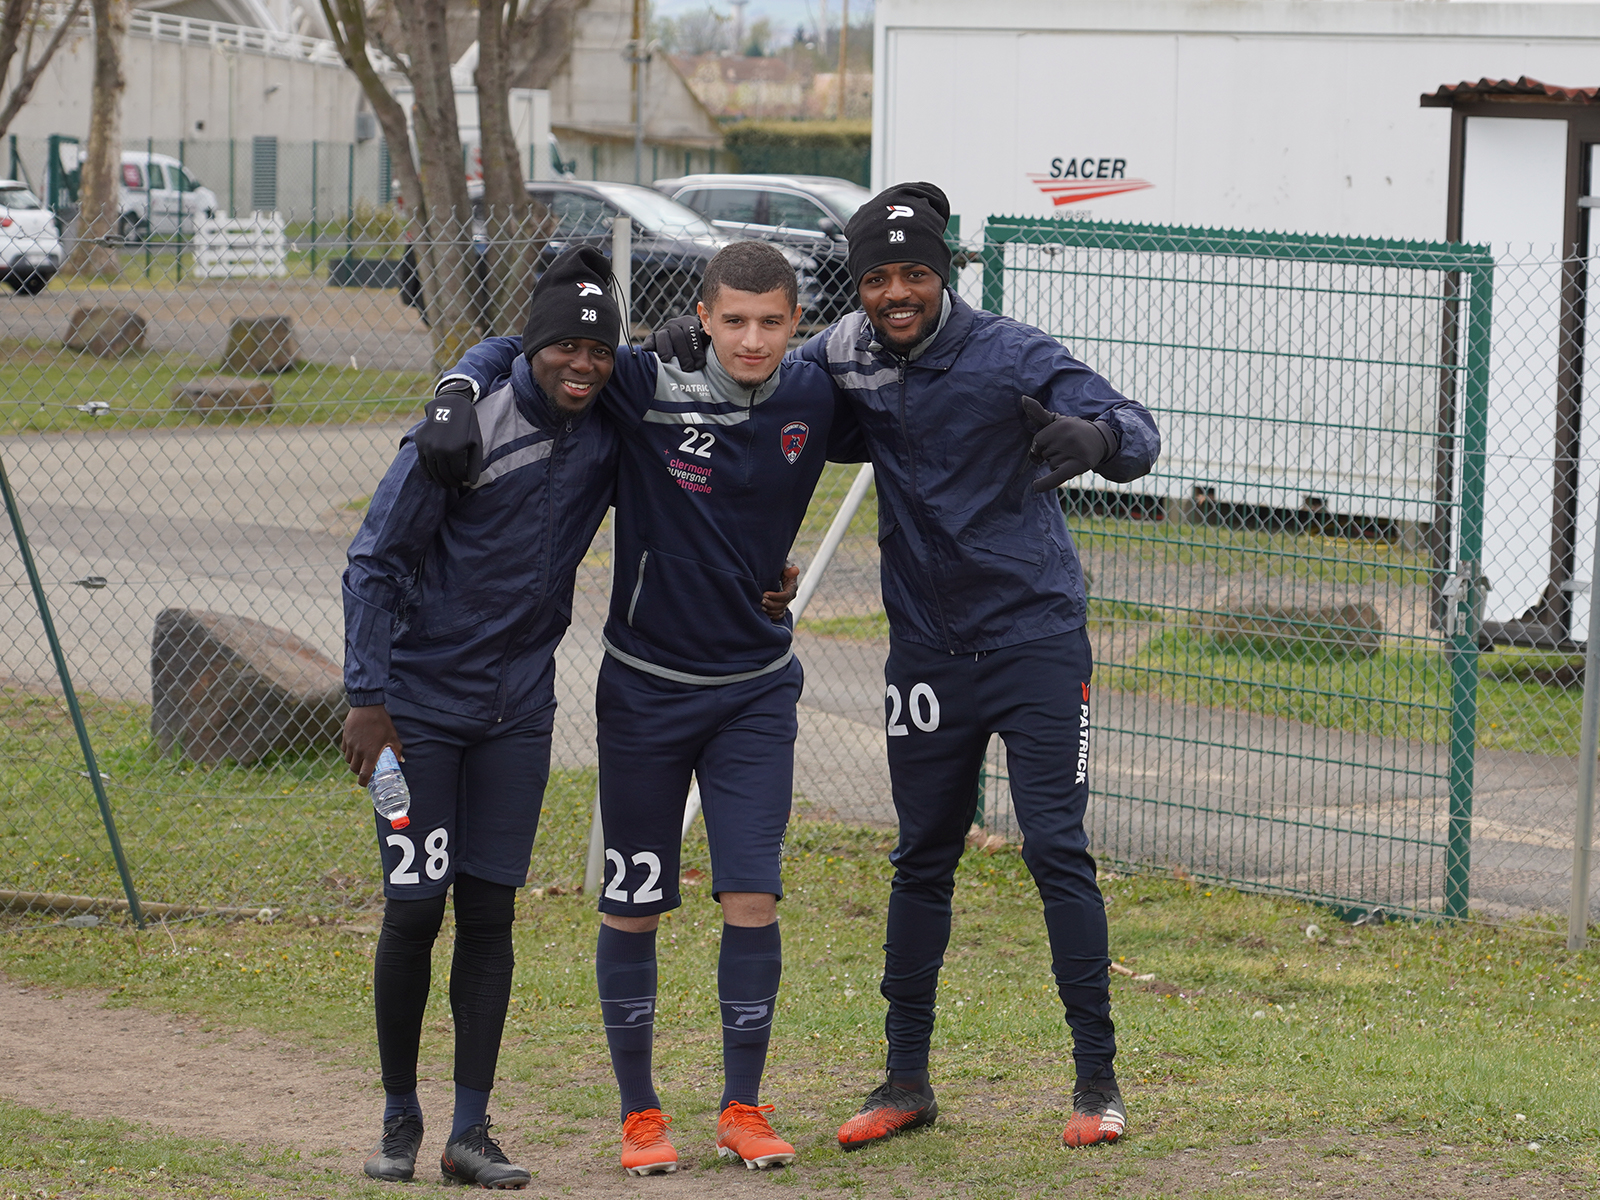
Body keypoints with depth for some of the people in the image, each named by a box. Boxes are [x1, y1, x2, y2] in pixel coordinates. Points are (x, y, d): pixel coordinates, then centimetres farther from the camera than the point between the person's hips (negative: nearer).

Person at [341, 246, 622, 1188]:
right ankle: (400, 1118, 12)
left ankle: (472, 1129, 7)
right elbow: (374, 560, -11)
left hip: (518, 707, 4)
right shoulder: (466, 424, -15)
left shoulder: (610, 431, -1)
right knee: (415, 911, -2)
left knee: (491, 911, 3)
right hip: (421, 702, -4)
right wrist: (368, 696, -15)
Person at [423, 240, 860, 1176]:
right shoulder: (648, 387, -15)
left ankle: (744, 1108, 11)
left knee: (753, 898, -5)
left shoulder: (814, 398, -6)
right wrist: (461, 394, -25)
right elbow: (515, 354, -8)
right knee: (633, 907, 5)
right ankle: (640, 1114, 20)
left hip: (757, 686, 1)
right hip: (645, 684, -1)